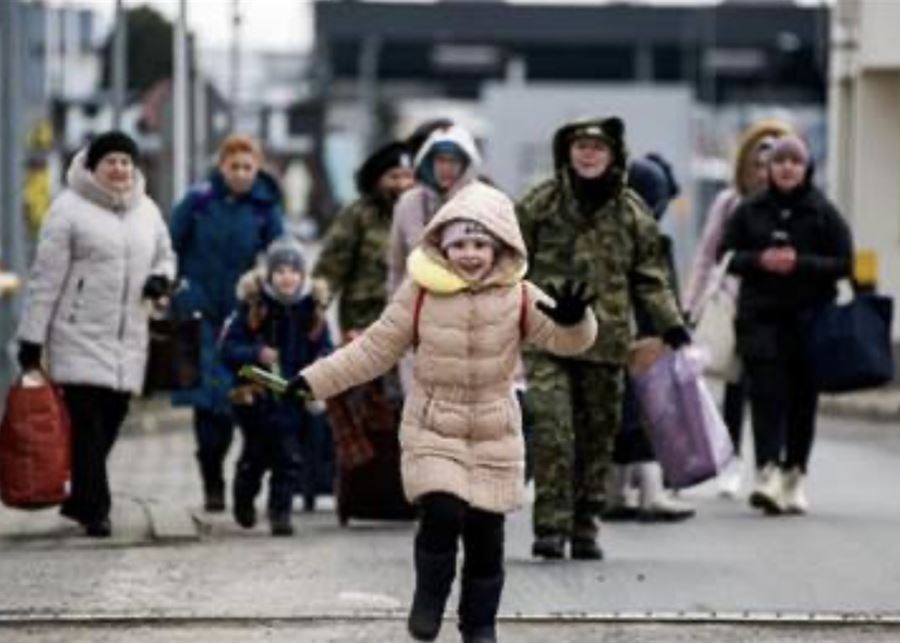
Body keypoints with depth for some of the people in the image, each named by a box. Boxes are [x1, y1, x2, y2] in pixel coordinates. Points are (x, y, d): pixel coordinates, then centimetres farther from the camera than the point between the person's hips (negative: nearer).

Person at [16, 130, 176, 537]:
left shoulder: (146, 210, 11)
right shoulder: (70, 209, -5)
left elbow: (165, 255, 26)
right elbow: (46, 278, -6)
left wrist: (161, 278, 1)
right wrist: (31, 336, -9)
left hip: (128, 340, 5)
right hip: (80, 335, -5)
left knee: (110, 422, 8)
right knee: (87, 423, -10)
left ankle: (81, 499, 23)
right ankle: (95, 509, -6)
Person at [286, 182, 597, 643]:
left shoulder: (518, 297, -3)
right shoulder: (420, 293, -5)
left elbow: (567, 340, -8)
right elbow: (374, 350, 1)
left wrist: (573, 319, -33)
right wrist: (311, 381, -3)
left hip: (495, 436, 1)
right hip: (432, 431, -1)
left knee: (485, 531, 2)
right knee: (442, 513, -20)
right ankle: (430, 596, 7)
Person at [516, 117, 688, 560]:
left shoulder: (631, 212, 8)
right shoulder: (540, 205, 2)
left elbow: (649, 276, 13)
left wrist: (671, 325, 5)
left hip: (607, 340, 3)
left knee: (598, 435, 7)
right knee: (553, 430, -14)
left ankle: (585, 527, 17)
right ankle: (550, 526, -12)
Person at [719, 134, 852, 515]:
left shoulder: (823, 213, 3)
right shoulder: (750, 211, 7)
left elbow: (844, 263, 1)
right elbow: (726, 255, 8)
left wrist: (800, 263, -13)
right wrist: (759, 260, -11)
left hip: (809, 316, 0)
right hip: (760, 316, 0)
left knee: (802, 398, 4)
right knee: (766, 393, -13)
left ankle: (794, 476, 15)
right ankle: (768, 473, -21)